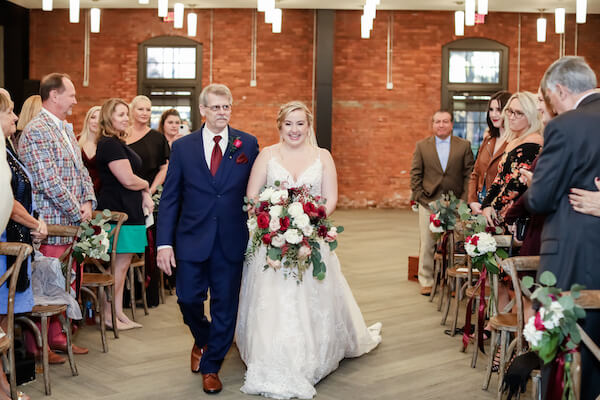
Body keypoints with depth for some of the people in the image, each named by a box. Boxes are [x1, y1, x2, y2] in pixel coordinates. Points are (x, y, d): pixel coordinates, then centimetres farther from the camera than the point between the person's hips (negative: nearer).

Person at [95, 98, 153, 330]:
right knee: (119, 264, -5)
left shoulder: (117, 143, 18)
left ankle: (119, 313, 18)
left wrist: (144, 196, 4)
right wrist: (146, 186, 0)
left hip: (127, 209, 10)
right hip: (119, 210, -10)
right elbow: (128, 180, -20)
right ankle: (108, 314, 4)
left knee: (122, 265, 12)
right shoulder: (110, 144, -14)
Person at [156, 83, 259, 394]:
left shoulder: (248, 144, 1)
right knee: (188, 299, 4)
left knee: (225, 306, 6)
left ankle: (211, 366, 25)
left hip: (232, 241, 0)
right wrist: (164, 243, -6)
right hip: (192, 240, 0)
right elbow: (169, 198, 1)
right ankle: (202, 340, 38)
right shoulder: (182, 147, 2)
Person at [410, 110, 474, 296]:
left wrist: (464, 200, -5)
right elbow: (415, 174, 6)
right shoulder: (421, 146, 7)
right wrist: (419, 197, -3)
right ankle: (426, 282, 14)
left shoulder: (464, 145, 6)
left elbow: (469, 174, 4)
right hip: (429, 203, 0)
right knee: (427, 244, 3)